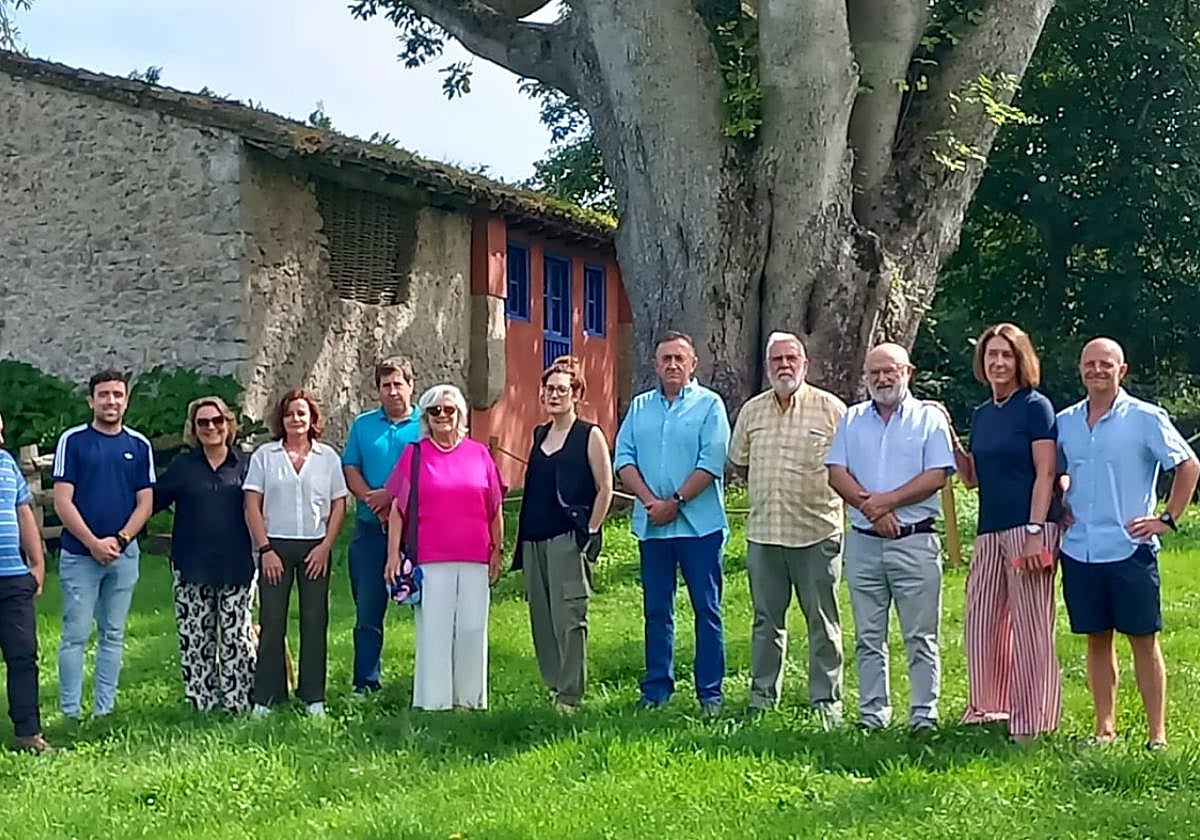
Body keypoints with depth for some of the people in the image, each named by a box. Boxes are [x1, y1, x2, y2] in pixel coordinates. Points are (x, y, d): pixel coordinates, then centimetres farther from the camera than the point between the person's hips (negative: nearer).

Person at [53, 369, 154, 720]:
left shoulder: (139, 445, 7)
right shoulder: (73, 441, -2)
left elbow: (145, 503, 6)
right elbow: (62, 501, -6)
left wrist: (119, 540, -9)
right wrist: (93, 543, -13)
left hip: (124, 555, 3)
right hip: (79, 554, -3)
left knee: (113, 635, 8)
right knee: (76, 635, -2)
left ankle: (105, 710, 14)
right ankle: (70, 713, 2)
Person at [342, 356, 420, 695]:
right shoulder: (363, 424, 14)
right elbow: (350, 469, 7)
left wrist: (392, 496, -13)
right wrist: (372, 499, -9)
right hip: (370, 530, 3)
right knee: (367, 610, 4)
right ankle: (366, 684, 9)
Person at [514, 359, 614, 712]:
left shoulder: (590, 435, -3)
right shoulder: (539, 434, 16)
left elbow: (605, 488, -5)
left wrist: (590, 532, -9)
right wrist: (523, 537, 14)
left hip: (568, 538, -7)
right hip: (535, 538, 7)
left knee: (568, 617, -8)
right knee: (540, 617, 8)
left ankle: (570, 695, -3)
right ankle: (553, 686, 18)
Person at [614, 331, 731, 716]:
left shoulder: (709, 405, 0)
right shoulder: (640, 407, 13)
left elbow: (711, 462, -10)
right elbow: (624, 458, 6)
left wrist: (675, 502, -14)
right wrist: (649, 500, -9)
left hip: (699, 523, -4)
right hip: (651, 525, 4)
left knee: (706, 609, 0)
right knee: (656, 611, 9)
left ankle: (710, 693, 5)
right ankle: (656, 690, 16)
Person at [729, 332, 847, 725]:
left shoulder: (830, 408, -2)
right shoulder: (752, 410, 10)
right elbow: (738, 462, 21)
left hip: (817, 532, -3)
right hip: (763, 531, 4)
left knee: (823, 621, 2)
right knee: (766, 619, 11)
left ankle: (826, 700, 10)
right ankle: (762, 695, 20)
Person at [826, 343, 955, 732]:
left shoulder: (929, 418, 3)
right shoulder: (852, 419, 13)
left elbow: (937, 476, -8)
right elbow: (836, 472, 3)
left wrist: (888, 500, -14)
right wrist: (870, 505, -11)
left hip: (915, 541, -3)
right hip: (863, 542, 4)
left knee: (921, 637, -2)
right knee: (868, 638, 7)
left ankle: (924, 715, 4)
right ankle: (872, 713, 14)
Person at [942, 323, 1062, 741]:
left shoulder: (1035, 407, -5)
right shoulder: (982, 415, 16)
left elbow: (1045, 473, -11)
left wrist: (1035, 531, -18)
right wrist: (951, 441, 5)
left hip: (1029, 527, -7)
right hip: (990, 530, 8)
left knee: (1031, 626, -3)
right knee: (981, 621, 10)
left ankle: (1031, 722, 3)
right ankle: (987, 707, 25)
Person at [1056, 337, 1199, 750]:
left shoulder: (1146, 418, -3)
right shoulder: (1065, 422, 9)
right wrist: (1058, 509, 9)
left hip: (1130, 549, -4)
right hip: (1078, 550, 4)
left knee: (1143, 639, 0)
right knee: (1097, 639, 9)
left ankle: (1157, 732, 6)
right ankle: (1104, 728, 16)